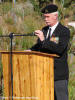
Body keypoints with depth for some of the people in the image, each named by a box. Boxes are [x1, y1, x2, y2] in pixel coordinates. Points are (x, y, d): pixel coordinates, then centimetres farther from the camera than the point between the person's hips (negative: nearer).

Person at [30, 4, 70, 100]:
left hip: (59, 75, -7)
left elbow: (60, 49, -22)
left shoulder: (64, 31, -8)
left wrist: (44, 40, -26)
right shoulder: (44, 30, 13)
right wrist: (29, 51, 1)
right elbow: (38, 46, 22)